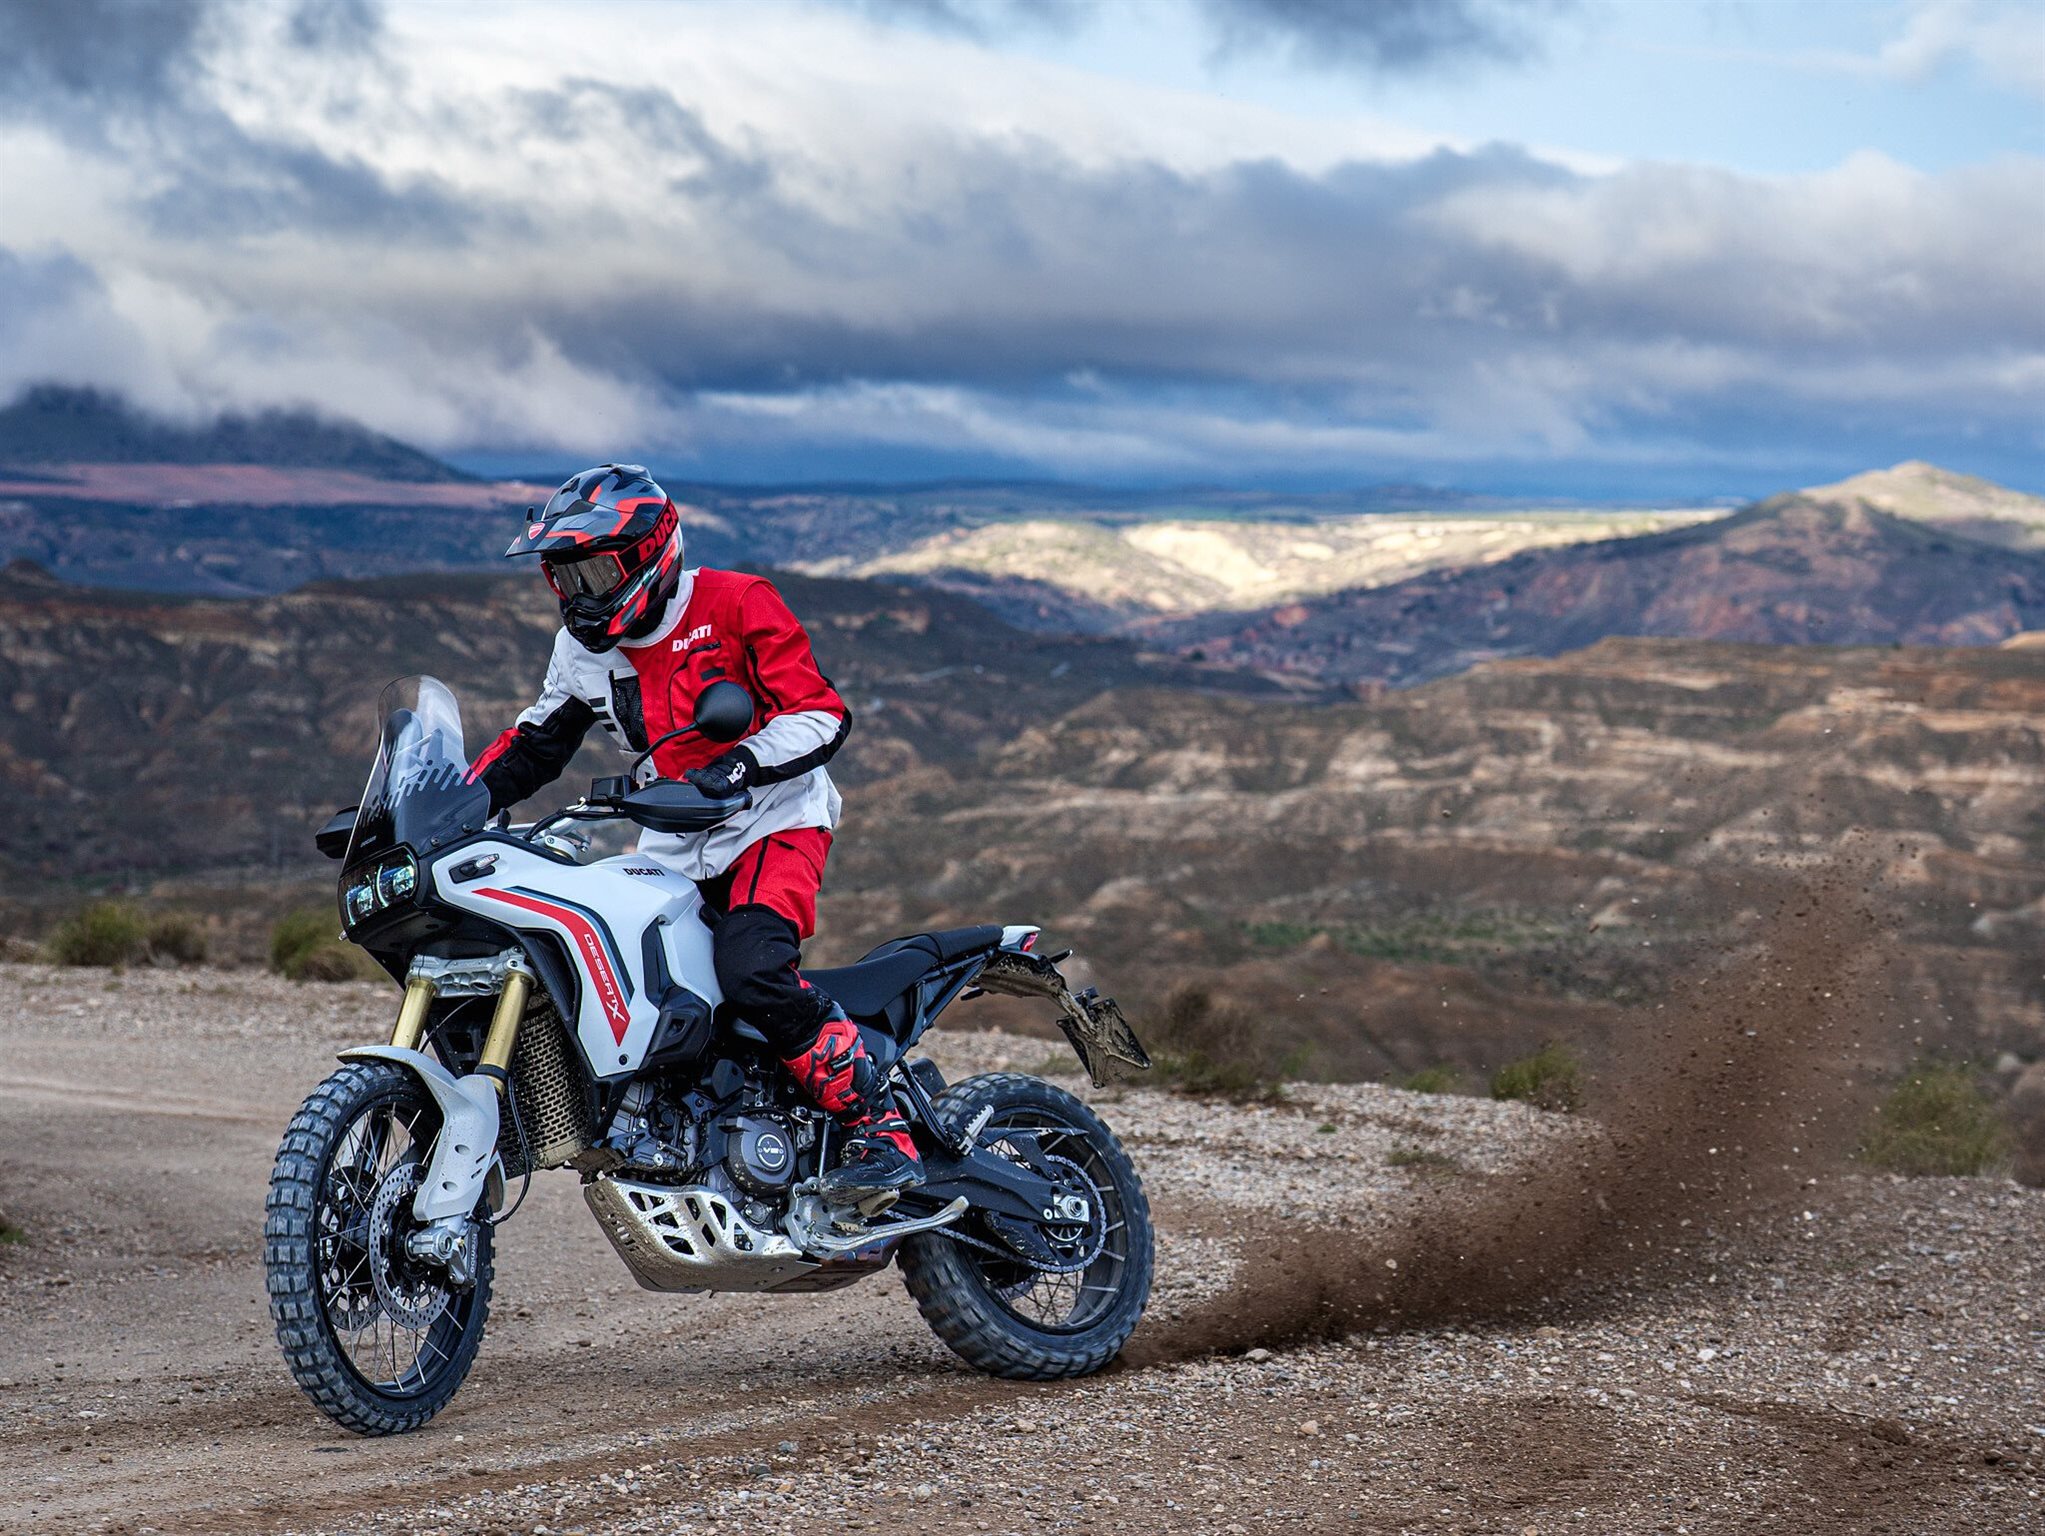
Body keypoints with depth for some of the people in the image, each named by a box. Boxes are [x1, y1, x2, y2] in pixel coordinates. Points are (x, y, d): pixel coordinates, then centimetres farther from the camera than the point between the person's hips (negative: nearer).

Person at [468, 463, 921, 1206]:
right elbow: (530, 747, 19)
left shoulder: (736, 605, -10)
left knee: (751, 972, -31)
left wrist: (742, 763, -32)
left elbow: (823, 714, -16)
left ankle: (882, 1131, -25)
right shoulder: (582, 650, 9)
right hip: (675, 850, 8)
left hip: (774, 822, -8)